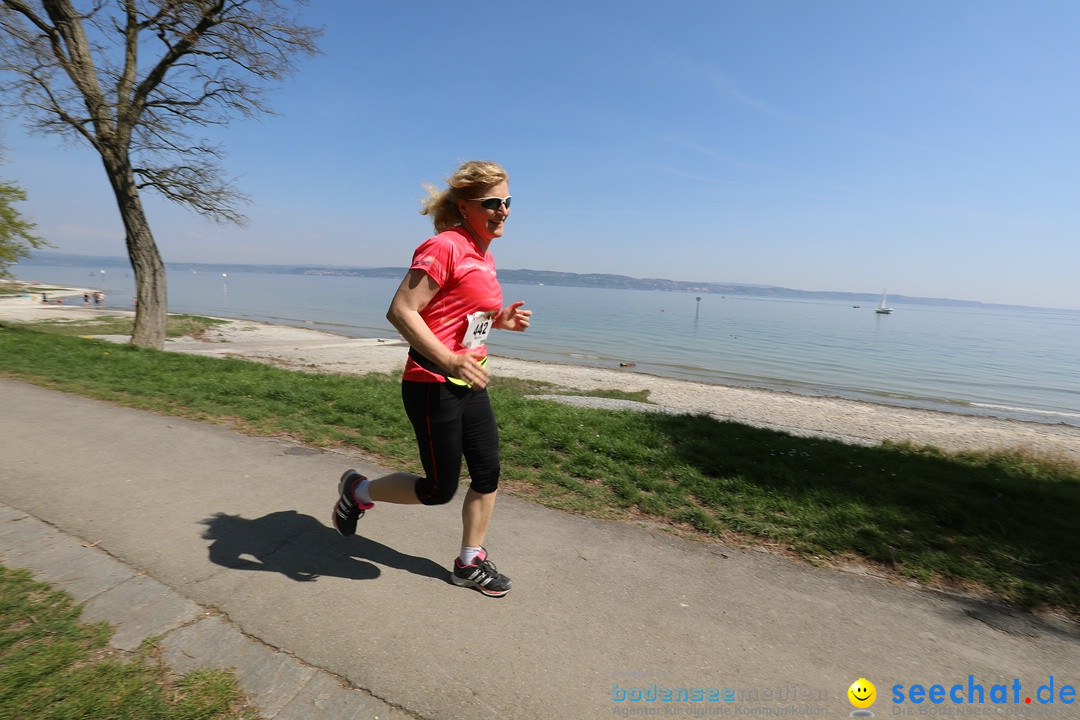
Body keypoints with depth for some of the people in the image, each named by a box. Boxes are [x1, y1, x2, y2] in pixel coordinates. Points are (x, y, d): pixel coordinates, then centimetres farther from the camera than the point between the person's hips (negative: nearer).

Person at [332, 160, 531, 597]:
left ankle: (469, 564, 31)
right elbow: (400, 311, -23)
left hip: (470, 384, 9)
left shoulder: (483, 255, 13)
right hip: (433, 387, -9)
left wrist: (499, 320, 7)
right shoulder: (444, 247, -16)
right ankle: (358, 491, 30)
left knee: (488, 472, 12)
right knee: (439, 489, 4)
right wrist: (449, 360, -31)